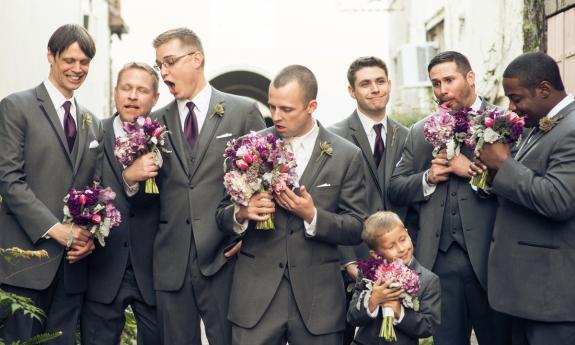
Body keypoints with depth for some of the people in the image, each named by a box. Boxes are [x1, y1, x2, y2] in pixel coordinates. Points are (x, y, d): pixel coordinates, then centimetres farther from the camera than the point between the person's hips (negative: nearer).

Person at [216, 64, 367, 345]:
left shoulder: (346, 155, -1)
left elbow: (357, 229, 0)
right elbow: (222, 214, 7)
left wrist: (313, 216, -16)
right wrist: (241, 213, -15)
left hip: (317, 298, 0)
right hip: (256, 294, 1)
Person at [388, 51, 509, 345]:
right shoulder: (420, 132, 12)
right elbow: (395, 189, 10)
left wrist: (472, 171, -16)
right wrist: (428, 178, -6)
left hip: (488, 257, -2)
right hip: (438, 259, 3)